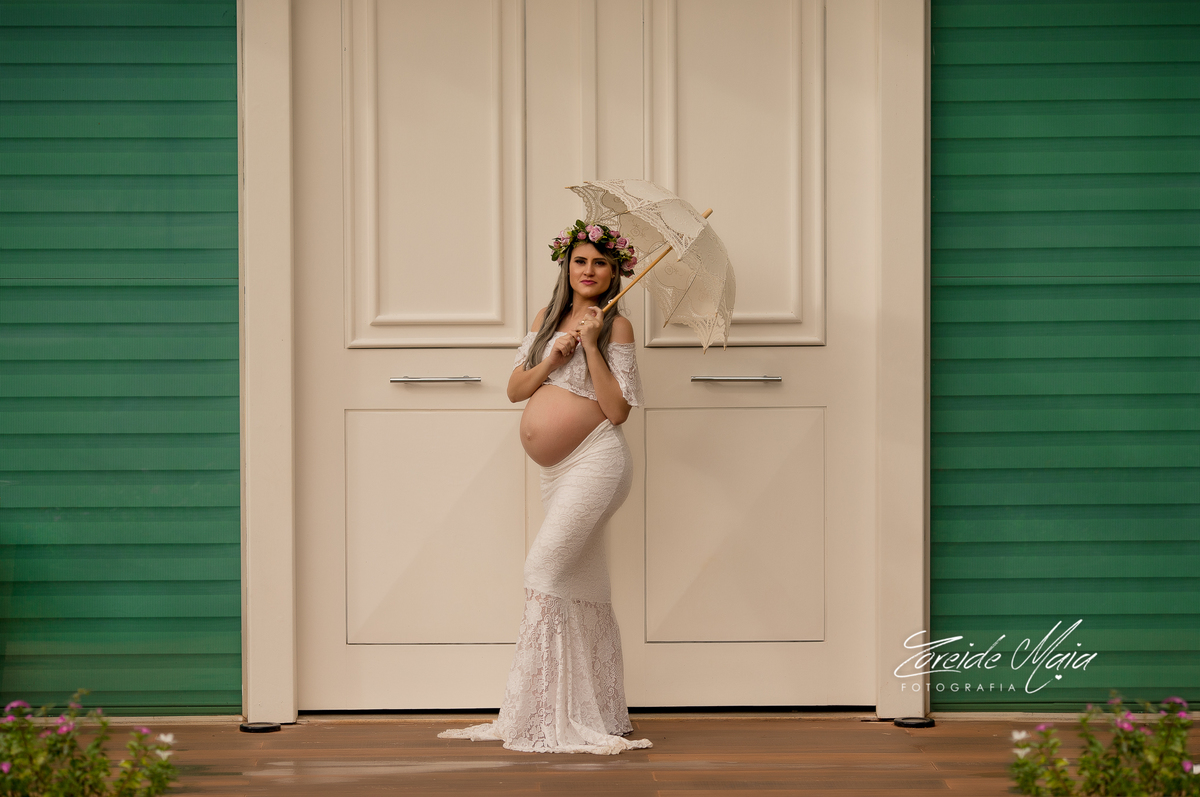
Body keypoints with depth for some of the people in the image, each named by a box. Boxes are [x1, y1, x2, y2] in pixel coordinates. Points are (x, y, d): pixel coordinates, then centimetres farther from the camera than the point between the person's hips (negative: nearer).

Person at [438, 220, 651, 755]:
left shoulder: (616, 326, -4)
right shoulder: (547, 319, 15)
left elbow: (618, 410, -12)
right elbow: (515, 389, 9)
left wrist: (590, 344, -16)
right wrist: (554, 355, -6)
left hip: (595, 462, -7)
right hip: (555, 470, 7)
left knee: (545, 567, -17)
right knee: (580, 585, 9)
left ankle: (543, 715, -14)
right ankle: (600, 718, 15)